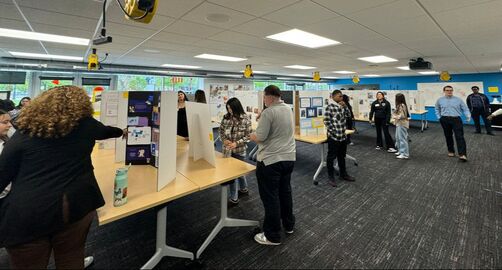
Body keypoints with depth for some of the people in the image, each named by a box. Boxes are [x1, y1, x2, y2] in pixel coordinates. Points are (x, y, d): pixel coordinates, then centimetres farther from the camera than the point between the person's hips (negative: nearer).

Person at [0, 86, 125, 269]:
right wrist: (121, 131, 44)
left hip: (26, 215, 0)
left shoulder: (24, 133, 0)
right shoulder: (85, 125, 2)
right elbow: (106, 131, 23)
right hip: (74, 206, 1)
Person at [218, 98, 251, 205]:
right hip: (227, 149, 5)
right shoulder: (226, 117, 0)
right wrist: (224, 139, -11)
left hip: (239, 150, -4)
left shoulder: (245, 119, -12)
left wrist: (237, 143, -19)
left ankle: (234, 198, 24)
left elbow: (249, 135, -11)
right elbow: (220, 130, 8)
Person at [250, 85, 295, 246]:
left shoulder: (268, 112, -18)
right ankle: (289, 225, 36)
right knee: (285, 191, 21)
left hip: (271, 160, -8)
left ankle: (273, 236, 15)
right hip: (289, 157, 9)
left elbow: (260, 137, -20)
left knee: (270, 197, 3)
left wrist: (252, 136, 1)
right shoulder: (288, 109, 9)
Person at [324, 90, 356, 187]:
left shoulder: (342, 106, 11)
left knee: (342, 156, 18)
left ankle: (343, 174, 33)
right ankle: (331, 177, 15)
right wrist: (332, 131, -15)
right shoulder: (330, 107, -13)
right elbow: (326, 121, -16)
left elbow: (348, 115, 12)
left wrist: (345, 106, -1)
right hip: (334, 136, -8)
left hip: (343, 136, 8)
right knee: (331, 157, 3)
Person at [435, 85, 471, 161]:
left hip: (456, 119, -1)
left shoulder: (458, 99, 5)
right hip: (445, 120, 1)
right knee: (448, 136, 10)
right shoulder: (440, 100, 7)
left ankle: (462, 154, -14)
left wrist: (468, 116, -10)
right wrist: (439, 117, 8)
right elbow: (437, 110, 18)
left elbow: (465, 109, 6)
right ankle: (451, 151, 25)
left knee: (459, 136, -10)